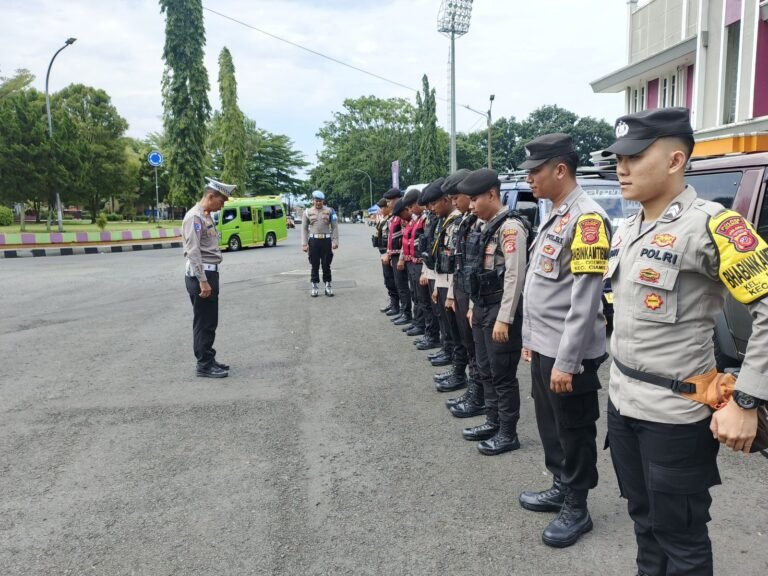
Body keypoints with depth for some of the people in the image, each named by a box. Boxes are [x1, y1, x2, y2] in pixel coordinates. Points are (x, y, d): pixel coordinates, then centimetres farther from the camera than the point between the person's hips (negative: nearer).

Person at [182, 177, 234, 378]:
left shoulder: (207, 216, 16)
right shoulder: (195, 217, -14)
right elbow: (193, 252, -20)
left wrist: (210, 277, 15)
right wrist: (203, 281, -22)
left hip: (210, 273, 9)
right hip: (200, 275, -9)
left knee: (210, 322, 15)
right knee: (203, 322, -2)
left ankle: (209, 360, 24)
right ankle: (204, 365, 5)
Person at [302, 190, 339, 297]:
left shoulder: (330, 211, 4)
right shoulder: (308, 212, 6)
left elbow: (335, 227, 4)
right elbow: (304, 228, 6)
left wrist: (335, 241, -4)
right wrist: (304, 244, -1)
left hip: (326, 240, 0)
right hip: (313, 240, 0)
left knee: (326, 264, 4)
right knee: (315, 265, 4)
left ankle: (328, 286, 12)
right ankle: (314, 286, 12)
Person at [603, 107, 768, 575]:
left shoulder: (709, 224, -17)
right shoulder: (627, 230, 8)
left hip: (674, 415, -7)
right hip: (622, 404, 8)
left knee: (679, 539, 10)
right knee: (645, 522, 23)